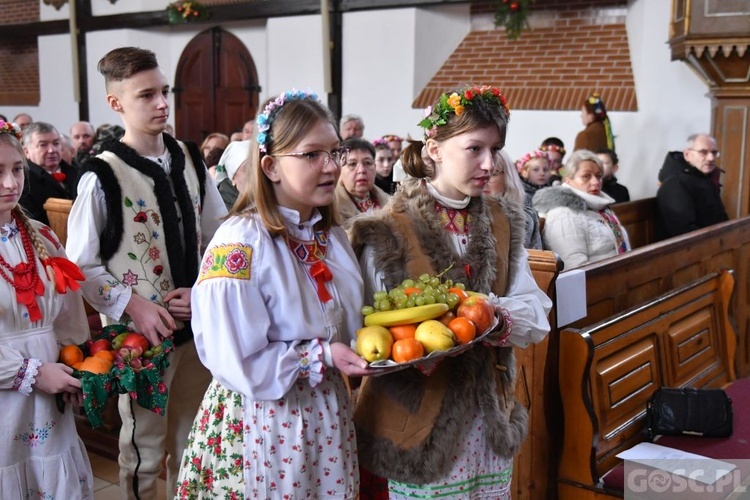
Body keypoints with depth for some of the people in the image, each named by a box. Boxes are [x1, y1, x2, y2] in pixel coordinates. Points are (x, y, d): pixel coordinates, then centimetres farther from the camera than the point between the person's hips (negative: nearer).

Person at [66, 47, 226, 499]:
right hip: (141, 332, -4)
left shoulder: (190, 162, 3)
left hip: (198, 324, 5)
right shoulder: (103, 177, -11)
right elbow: (81, 266, -8)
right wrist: (133, 305, -18)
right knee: (144, 449, 10)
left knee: (192, 443, 19)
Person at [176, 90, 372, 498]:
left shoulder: (332, 235, 3)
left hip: (327, 417, 7)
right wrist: (319, 356, -22)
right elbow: (237, 364, -21)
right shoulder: (240, 243, -20)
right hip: (263, 425, -7)